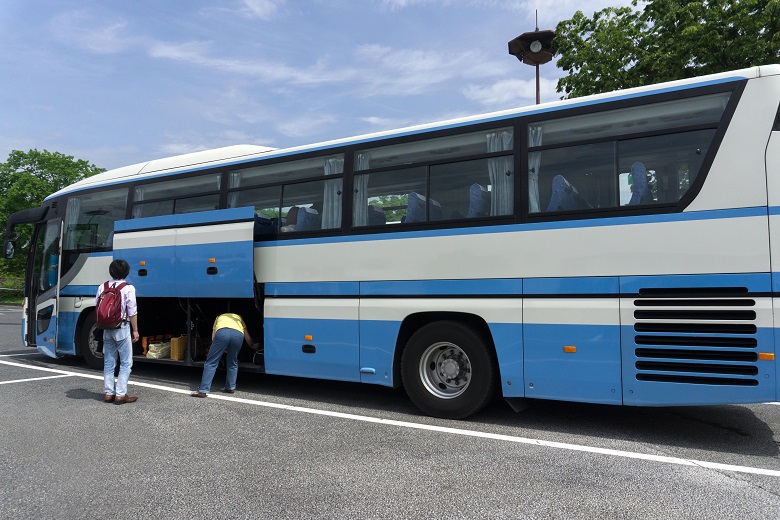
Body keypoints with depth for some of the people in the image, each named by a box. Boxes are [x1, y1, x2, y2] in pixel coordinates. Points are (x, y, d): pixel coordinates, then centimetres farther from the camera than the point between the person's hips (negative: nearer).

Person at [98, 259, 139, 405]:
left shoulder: (102, 287, 5)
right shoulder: (128, 288, -10)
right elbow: (132, 312, -10)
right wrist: (135, 330, -3)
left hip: (107, 328, 6)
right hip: (122, 328, -5)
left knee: (108, 362, 13)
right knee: (126, 363, 1)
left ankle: (109, 393, 17)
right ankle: (121, 394, -2)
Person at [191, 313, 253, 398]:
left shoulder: (219, 317, 43)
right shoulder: (238, 318, 44)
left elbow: (213, 337, 30)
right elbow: (248, 339, 43)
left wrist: (223, 349, 41)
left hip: (222, 332, -2)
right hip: (238, 334, 2)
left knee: (211, 363, 4)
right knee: (232, 363, 23)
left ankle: (203, 390, 0)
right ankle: (231, 387, 24)